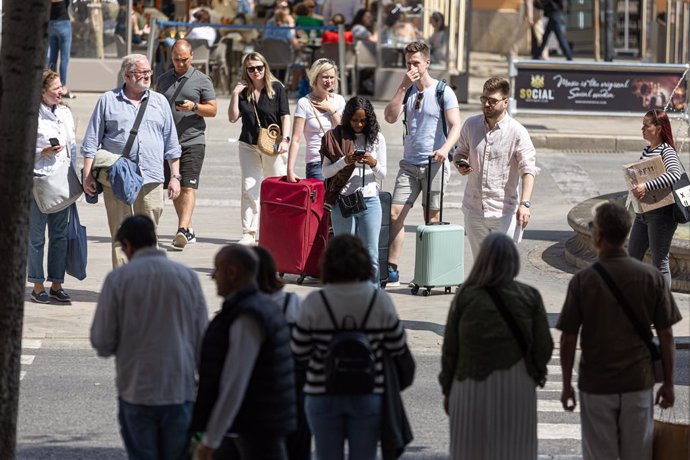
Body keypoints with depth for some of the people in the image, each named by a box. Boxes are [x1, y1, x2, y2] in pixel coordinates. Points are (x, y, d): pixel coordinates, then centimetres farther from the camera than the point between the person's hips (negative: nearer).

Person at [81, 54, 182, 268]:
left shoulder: (160, 102, 15)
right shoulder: (108, 101, 7)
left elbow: (171, 144, 17)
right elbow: (92, 142, 6)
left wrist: (175, 176, 10)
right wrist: (88, 175, -1)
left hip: (151, 179, 2)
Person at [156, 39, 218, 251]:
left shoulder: (202, 81, 1)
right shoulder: (163, 80, 12)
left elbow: (213, 110, 1)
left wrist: (194, 107, -17)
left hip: (193, 141, -5)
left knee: (188, 187, -14)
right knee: (174, 188, 7)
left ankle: (183, 230, -24)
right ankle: (189, 230, 16)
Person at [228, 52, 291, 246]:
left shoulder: (276, 88, -1)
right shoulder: (243, 91, 6)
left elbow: (285, 116, -4)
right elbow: (233, 117, 3)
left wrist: (284, 139, -13)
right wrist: (235, 94, -6)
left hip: (273, 145, -3)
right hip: (248, 145, 3)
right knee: (249, 188, -2)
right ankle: (249, 233, -2)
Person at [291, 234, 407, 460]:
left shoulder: (314, 303, -13)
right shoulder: (380, 301, -9)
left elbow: (299, 352, -7)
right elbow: (397, 348, -1)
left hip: (323, 396, -1)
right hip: (368, 396, 1)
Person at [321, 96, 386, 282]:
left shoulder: (376, 138, 6)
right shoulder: (336, 137, 2)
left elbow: (383, 174, 9)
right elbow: (325, 172, 1)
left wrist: (373, 163, -12)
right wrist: (345, 162, -15)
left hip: (369, 201, 0)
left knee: (371, 254, -3)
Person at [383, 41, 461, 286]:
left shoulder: (443, 92, -5)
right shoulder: (407, 90, 9)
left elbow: (455, 126, -12)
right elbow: (390, 117, -3)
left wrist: (445, 148, -31)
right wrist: (403, 87, -10)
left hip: (434, 164, -4)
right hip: (409, 163, 4)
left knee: (432, 219, 0)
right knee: (395, 214, -4)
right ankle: (391, 271, -1)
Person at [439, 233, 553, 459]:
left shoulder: (466, 296, -6)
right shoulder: (529, 297, -4)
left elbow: (450, 348, -2)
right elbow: (544, 347, -2)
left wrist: (447, 389, 9)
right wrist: (537, 372, 19)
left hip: (472, 385, -1)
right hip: (516, 387, 1)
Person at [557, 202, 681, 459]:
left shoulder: (582, 281, -12)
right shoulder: (652, 277, -8)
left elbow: (568, 340, -8)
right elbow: (666, 336, -4)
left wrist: (567, 385, 4)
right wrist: (668, 383, 6)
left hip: (596, 385, -1)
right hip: (639, 383, 1)